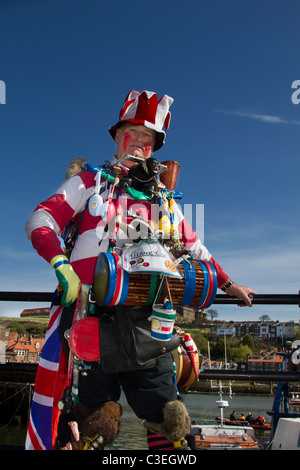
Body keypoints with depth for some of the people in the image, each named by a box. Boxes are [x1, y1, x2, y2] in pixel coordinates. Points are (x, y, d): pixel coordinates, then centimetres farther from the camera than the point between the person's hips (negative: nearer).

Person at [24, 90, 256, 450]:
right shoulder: (89, 181, 11)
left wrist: (227, 284, 30)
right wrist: (61, 263, -15)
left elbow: (193, 245, 28)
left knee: (168, 419, 0)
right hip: (88, 309, -2)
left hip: (142, 318, 3)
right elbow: (40, 220, 1)